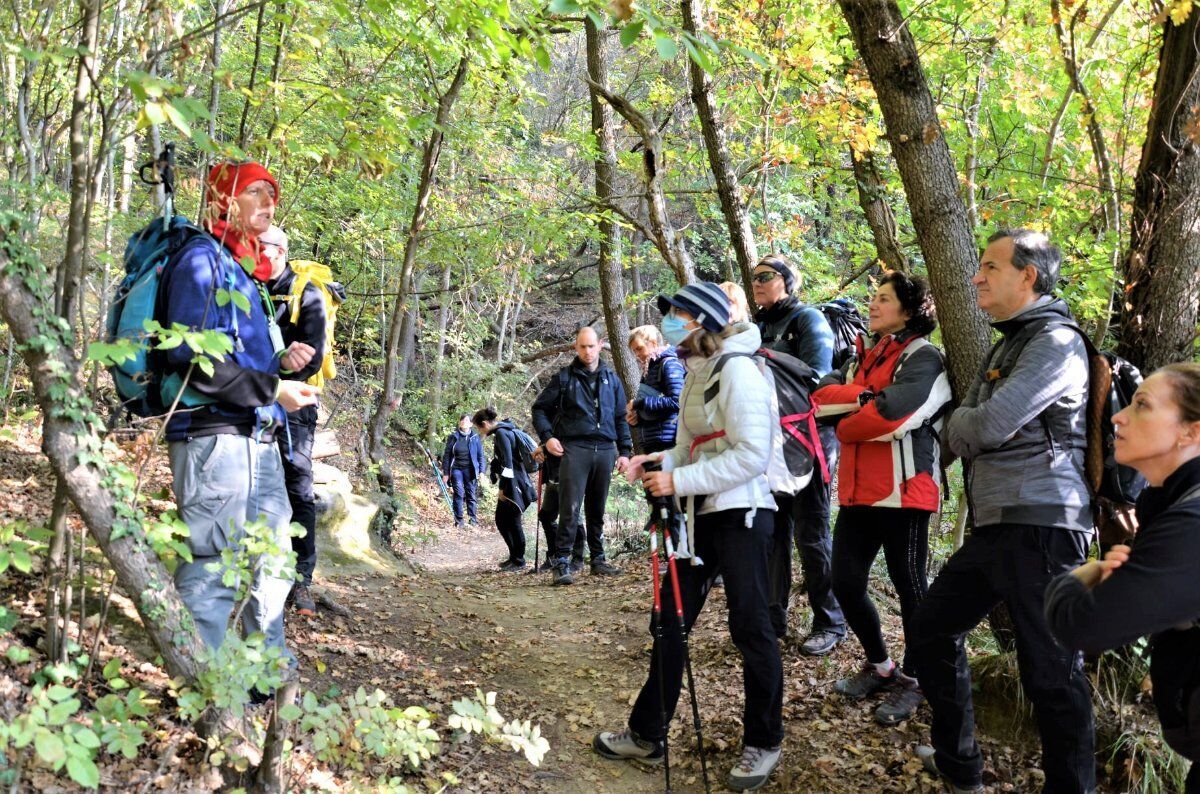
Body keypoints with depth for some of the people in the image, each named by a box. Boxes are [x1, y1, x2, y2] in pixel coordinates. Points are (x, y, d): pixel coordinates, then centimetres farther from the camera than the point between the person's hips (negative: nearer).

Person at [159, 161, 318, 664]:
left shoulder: (248, 272, 21)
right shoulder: (202, 259, -6)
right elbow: (194, 357, -18)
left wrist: (283, 360, 9)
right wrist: (273, 390, -16)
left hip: (258, 439, 10)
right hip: (214, 435, -10)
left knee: (272, 564, 15)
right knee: (212, 569, -6)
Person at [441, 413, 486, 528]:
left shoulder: (475, 438, 4)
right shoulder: (453, 437, 3)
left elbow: (480, 455, 7)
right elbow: (447, 455, 5)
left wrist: (481, 471, 0)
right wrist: (445, 473, 2)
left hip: (470, 470, 1)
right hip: (456, 470, 0)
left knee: (471, 495, 2)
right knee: (459, 494, -7)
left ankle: (473, 521, 7)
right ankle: (458, 521, 0)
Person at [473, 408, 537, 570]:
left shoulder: (501, 433, -15)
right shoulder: (502, 431, 15)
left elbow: (507, 462, -21)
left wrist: (503, 488, -19)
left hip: (513, 484, -10)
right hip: (509, 484, 10)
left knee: (512, 521, -2)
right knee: (501, 520, 14)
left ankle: (518, 561, 8)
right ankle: (514, 556, 23)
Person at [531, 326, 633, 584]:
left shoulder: (611, 379, 15)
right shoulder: (564, 377, 5)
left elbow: (621, 418, 18)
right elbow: (540, 408, 8)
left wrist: (625, 451, 11)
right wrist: (547, 436, -6)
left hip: (604, 450, 3)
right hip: (574, 449, -3)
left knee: (597, 509, 11)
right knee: (570, 507, -11)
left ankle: (598, 558, 20)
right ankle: (563, 562, -10)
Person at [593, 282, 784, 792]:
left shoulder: (736, 369, -14)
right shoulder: (695, 374, 14)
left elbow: (752, 455, -22)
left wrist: (679, 481, -21)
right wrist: (656, 462, -2)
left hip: (742, 513, -9)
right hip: (703, 515, 9)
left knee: (749, 626, 1)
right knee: (670, 622, 10)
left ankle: (763, 742, 18)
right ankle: (647, 734, 22)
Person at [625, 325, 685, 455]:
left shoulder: (669, 363, -6)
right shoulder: (649, 370, 19)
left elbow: (676, 401, -18)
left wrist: (639, 403, -13)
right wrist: (635, 417, 2)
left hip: (667, 442, -8)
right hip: (650, 444, 8)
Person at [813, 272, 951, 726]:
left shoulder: (922, 358, -6)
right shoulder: (864, 357, 19)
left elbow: (892, 411, -22)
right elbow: (823, 394, 4)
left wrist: (845, 428, -7)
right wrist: (862, 397, -14)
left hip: (903, 491, -7)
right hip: (858, 491, 7)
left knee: (909, 586, 4)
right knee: (845, 583, 9)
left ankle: (913, 680, 20)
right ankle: (879, 667, 29)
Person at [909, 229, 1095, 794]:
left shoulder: (1055, 341, -10)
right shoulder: (1008, 345, 21)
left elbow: (988, 426, -17)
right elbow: (960, 436, 20)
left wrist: (961, 423, 1)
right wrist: (970, 427, 1)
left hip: (1039, 527, -10)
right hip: (994, 526, 10)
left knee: (1050, 672, -5)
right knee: (930, 630, 16)